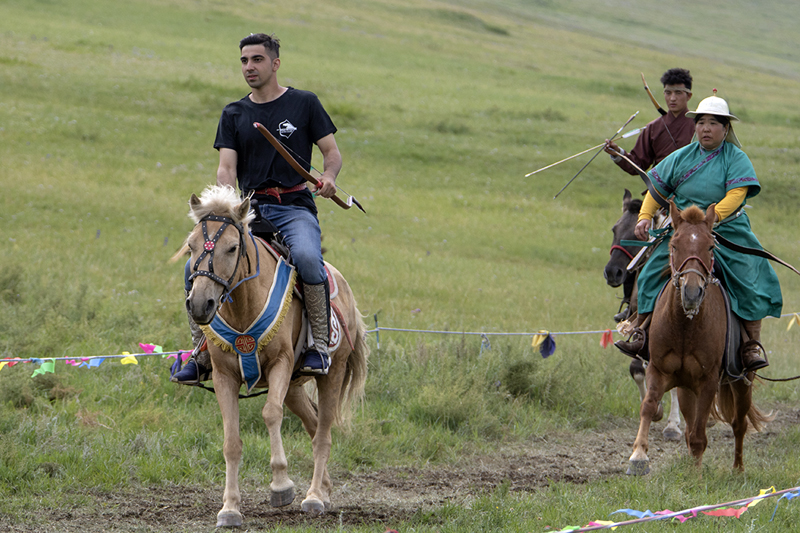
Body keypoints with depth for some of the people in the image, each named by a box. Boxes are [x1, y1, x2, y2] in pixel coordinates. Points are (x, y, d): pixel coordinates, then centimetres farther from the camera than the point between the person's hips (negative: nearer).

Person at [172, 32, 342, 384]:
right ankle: (203, 353, -5)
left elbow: (332, 152, 9)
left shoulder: (304, 103, 8)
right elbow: (226, 168, 6)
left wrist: (329, 177, -15)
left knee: (306, 256, -37)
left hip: (294, 207, -3)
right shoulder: (233, 114, 15)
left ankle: (320, 345, -24)